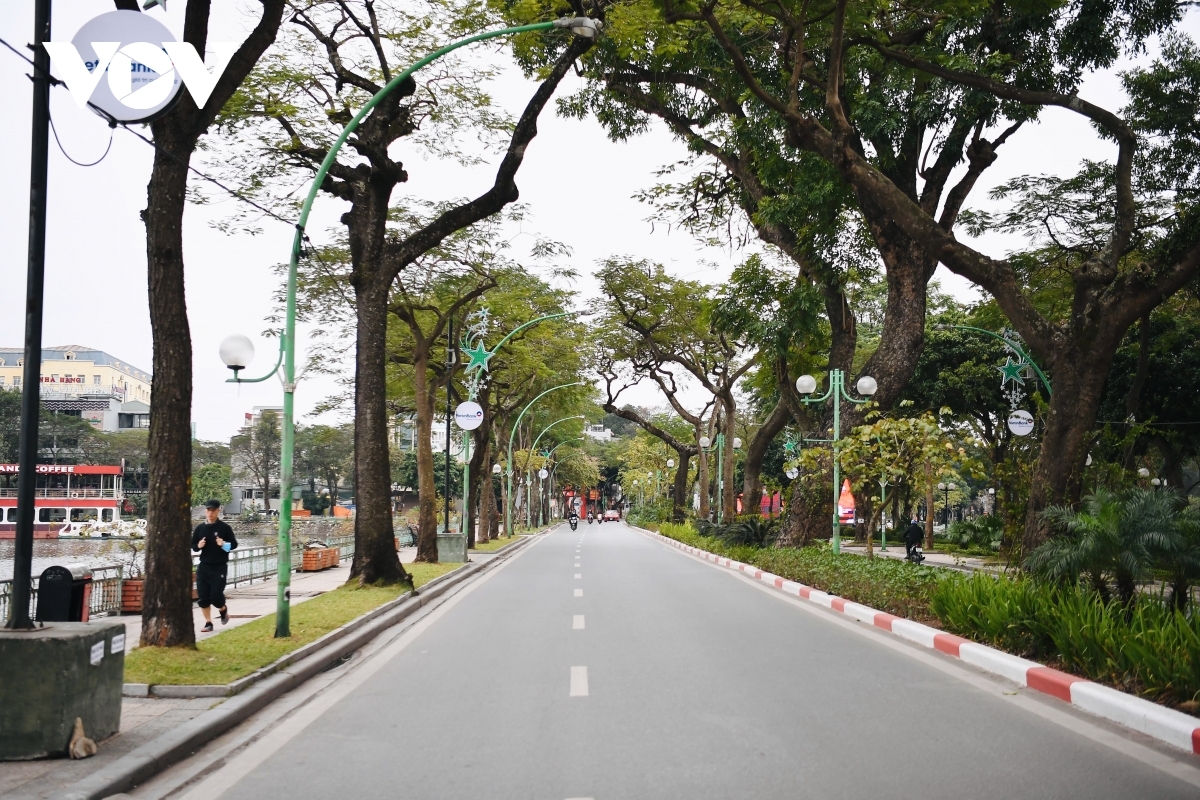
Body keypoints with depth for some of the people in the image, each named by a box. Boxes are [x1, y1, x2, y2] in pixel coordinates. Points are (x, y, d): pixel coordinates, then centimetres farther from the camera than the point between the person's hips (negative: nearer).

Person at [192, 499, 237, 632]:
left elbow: (234, 544, -2)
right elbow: (193, 545, 11)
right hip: (204, 566, 4)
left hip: (219, 566, -4)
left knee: (216, 595, -7)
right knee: (203, 597, 3)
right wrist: (198, 546, -11)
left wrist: (224, 544, -21)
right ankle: (208, 623, 15)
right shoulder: (200, 528, 5)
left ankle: (223, 609, 27)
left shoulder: (224, 527, -5)